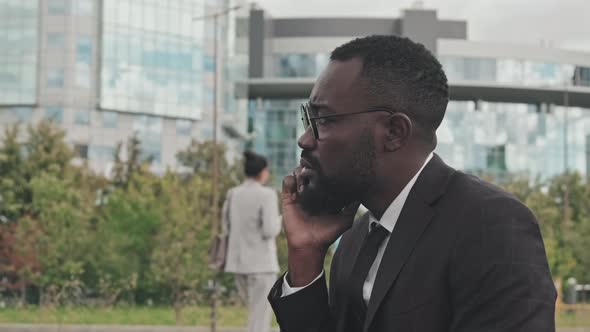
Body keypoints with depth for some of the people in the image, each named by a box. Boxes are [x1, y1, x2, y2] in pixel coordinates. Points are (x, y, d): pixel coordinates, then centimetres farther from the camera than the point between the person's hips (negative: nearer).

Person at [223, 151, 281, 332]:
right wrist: (278, 222, 4)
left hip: (240, 262, 7)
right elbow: (270, 231, -19)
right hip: (261, 262, -7)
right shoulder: (267, 195, -13)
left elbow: (228, 228, 11)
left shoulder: (232, 194, 6)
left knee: (259, 311, 22)